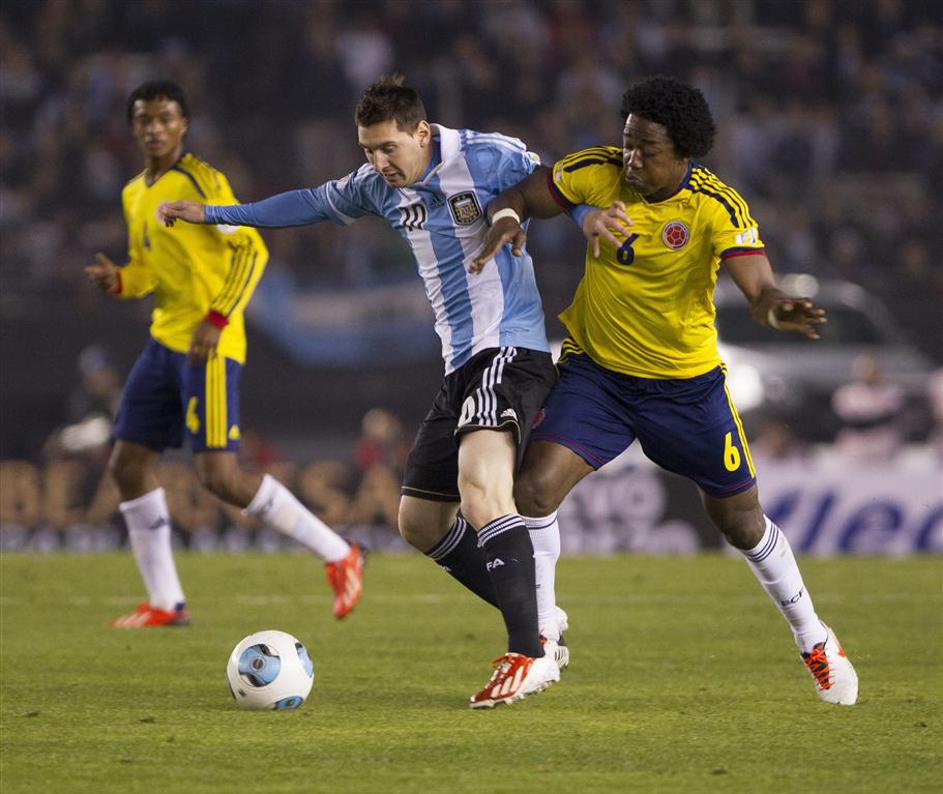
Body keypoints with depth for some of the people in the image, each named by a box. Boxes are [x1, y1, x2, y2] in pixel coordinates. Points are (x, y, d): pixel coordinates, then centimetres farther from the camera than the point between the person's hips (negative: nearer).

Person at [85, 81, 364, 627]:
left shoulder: (202, 181, -9)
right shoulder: (136, 194, 16)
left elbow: (251, 250, -14)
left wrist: (216, 319, -23)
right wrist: (117, 280, 2)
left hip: (208, 344, -9)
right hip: (165, 341, 9)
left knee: (220, 476, -14)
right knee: (129, 464, 5)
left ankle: (338, 555, -2)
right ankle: (165, 603, 12)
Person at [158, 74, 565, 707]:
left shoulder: (489, 158, -11)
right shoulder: (381, 186, 11)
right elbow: (317, 203, 28)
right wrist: (211, 214, 32)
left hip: (509, 348, -9)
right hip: (459, 368, 9)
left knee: (480, 484, -30)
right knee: (421, 519, 6)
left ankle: (530, 652, -35)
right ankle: (541, 619, 14)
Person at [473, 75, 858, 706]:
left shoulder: (717, 206, -21)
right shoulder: (598, 172, -12)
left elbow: (759, 288, -31)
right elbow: (520, 195, 1)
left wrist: (779, 310, -55)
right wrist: (507, 220, -23)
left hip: (687, 384, -2)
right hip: (596, 371, 2)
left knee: (742, 524, 10)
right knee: (536, 488, -19)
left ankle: (813, 637, 36)